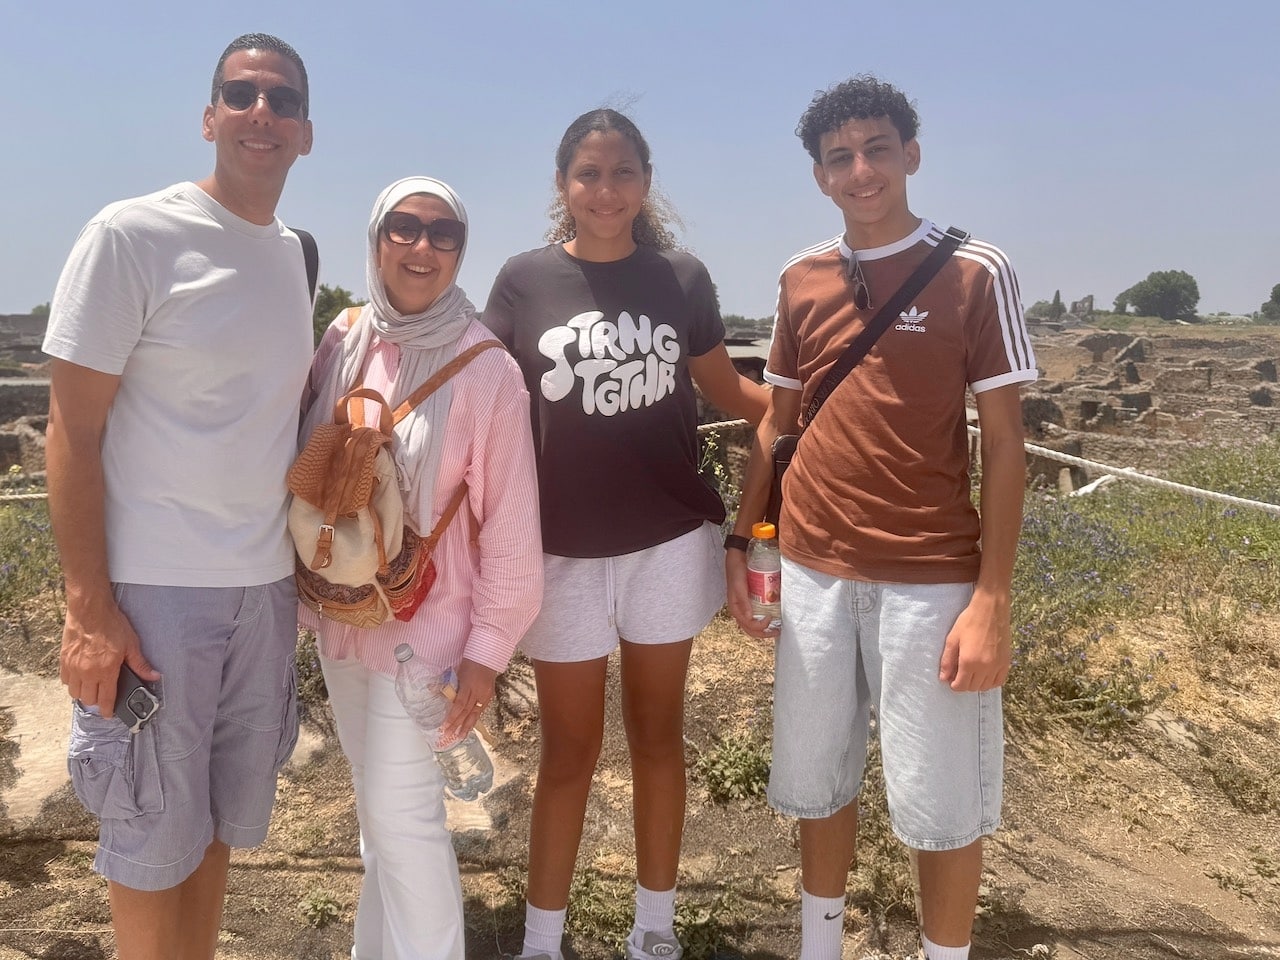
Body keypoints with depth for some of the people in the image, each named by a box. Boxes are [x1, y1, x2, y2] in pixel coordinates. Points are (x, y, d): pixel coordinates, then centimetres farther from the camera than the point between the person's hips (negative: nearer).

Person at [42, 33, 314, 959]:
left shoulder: (295, 255, 10)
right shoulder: (132, 236, -9)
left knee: (220, 819, 17)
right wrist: (89, 606, -13)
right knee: (153, 836, 8)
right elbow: (72, 431, -10)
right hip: (153, 590, -5)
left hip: (267, 586, 6)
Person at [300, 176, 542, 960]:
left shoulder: (485, 368, -16)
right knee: (375, 804, 20)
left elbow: (511, 522, -13)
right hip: (341, 618, 6)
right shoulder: (344, 342, -1)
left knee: (402, 811, -1)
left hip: (423, 626, -5)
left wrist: (489, 647, -12)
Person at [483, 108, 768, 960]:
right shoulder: (525, 281, -3)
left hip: (669, 542, 1)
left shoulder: (681, 277, 1)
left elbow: (729, 391, 10)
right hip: (563, 550, -1)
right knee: (569, 750, 9)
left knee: (658, 735, 14)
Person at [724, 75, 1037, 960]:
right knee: (818, 779, 16)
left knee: (942, 802, 6)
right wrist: (742, 541, 8)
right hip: (812, 571, 4)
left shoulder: (975, 271, -5)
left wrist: (992, 598, -13)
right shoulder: (801, 280, 7)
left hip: (932, 578, -4)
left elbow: (1004, 441, -7)